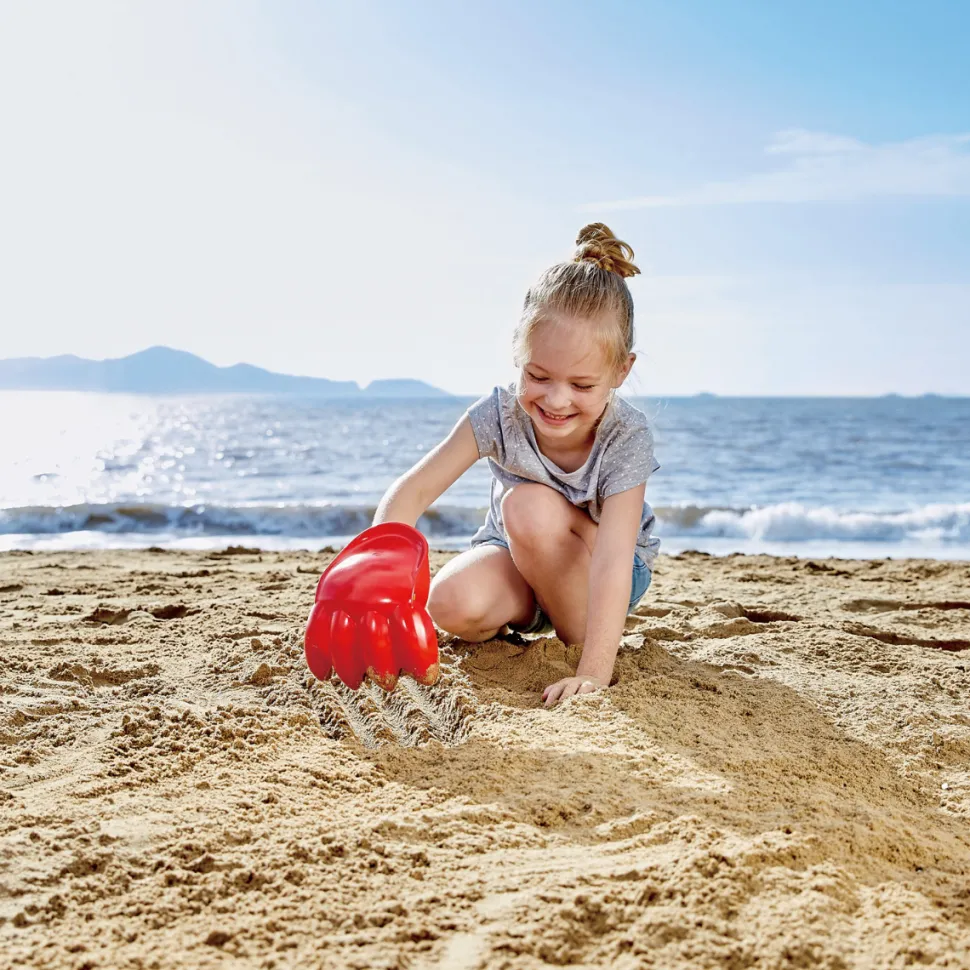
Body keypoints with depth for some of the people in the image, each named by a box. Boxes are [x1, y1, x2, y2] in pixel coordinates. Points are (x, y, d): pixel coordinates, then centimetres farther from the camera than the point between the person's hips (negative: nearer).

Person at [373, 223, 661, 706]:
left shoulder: (626, 437, -28)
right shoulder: (500, 413, -22)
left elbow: (613, 559, -36)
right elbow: (411, 491, -25)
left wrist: (594, 673, -45)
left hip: (598, 573, -1)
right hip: (512, 558, 1)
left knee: (531, 506, -33)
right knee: (452, 604, -32)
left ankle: (577, 639, -14)